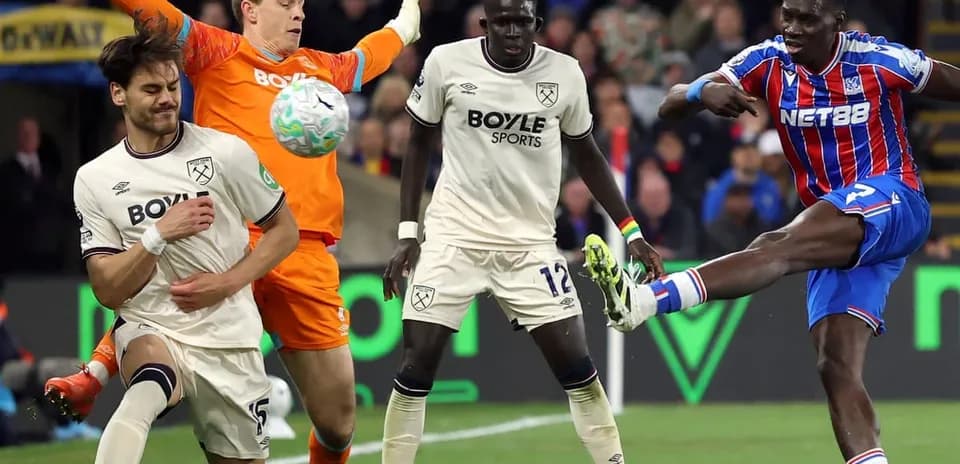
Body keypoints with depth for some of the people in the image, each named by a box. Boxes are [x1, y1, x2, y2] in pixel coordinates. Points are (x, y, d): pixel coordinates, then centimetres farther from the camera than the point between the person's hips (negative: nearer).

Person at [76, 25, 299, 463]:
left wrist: (227, 283, -9)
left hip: (229, 341, 2)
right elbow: (108, 290, -2)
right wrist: (159, 235, -17)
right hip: (149, 332, -1)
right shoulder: (94, 179, 1)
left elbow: (285, 230, 6)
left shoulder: (226, 152, -2)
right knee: (145, 394, -37)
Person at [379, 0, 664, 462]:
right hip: (453, 237, -1)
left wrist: (631, 232, 7)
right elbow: (419, 144, 6)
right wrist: (407, 233, 1)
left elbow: (585, 154, 11)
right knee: (417, 365, -5)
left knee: (576, 364, -4)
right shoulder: (447, 63, -7)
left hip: (531, 243, 1)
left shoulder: (565, 73, -3)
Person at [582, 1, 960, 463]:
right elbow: (669, 106, -4)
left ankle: (640, 301, -50)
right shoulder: (769, 61, 2)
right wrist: (703, 91, -28)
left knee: (776, 248, -32)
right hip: (839, 241, 7)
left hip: (891, 203, -7)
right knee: (836, 367, -7)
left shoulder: (880, 61, -7)